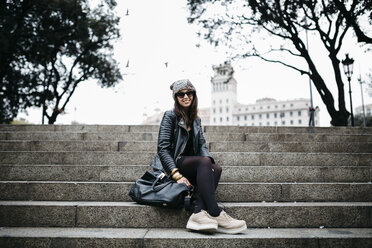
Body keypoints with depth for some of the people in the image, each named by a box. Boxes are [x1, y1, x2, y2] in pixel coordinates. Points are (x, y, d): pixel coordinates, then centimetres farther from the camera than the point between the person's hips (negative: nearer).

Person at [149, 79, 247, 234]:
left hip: (191, 164, 6)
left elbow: (202, 145, 10)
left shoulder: (196, 120, 18)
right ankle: (215, 214, -40)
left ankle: (200, 213, -42)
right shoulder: (170, 116, -2)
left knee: (216, 168, -25)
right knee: (204, 161, -33)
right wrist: (176, 175, -22)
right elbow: (163, 148, -11)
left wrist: (208, 161, -14)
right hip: (172, 164, -6)